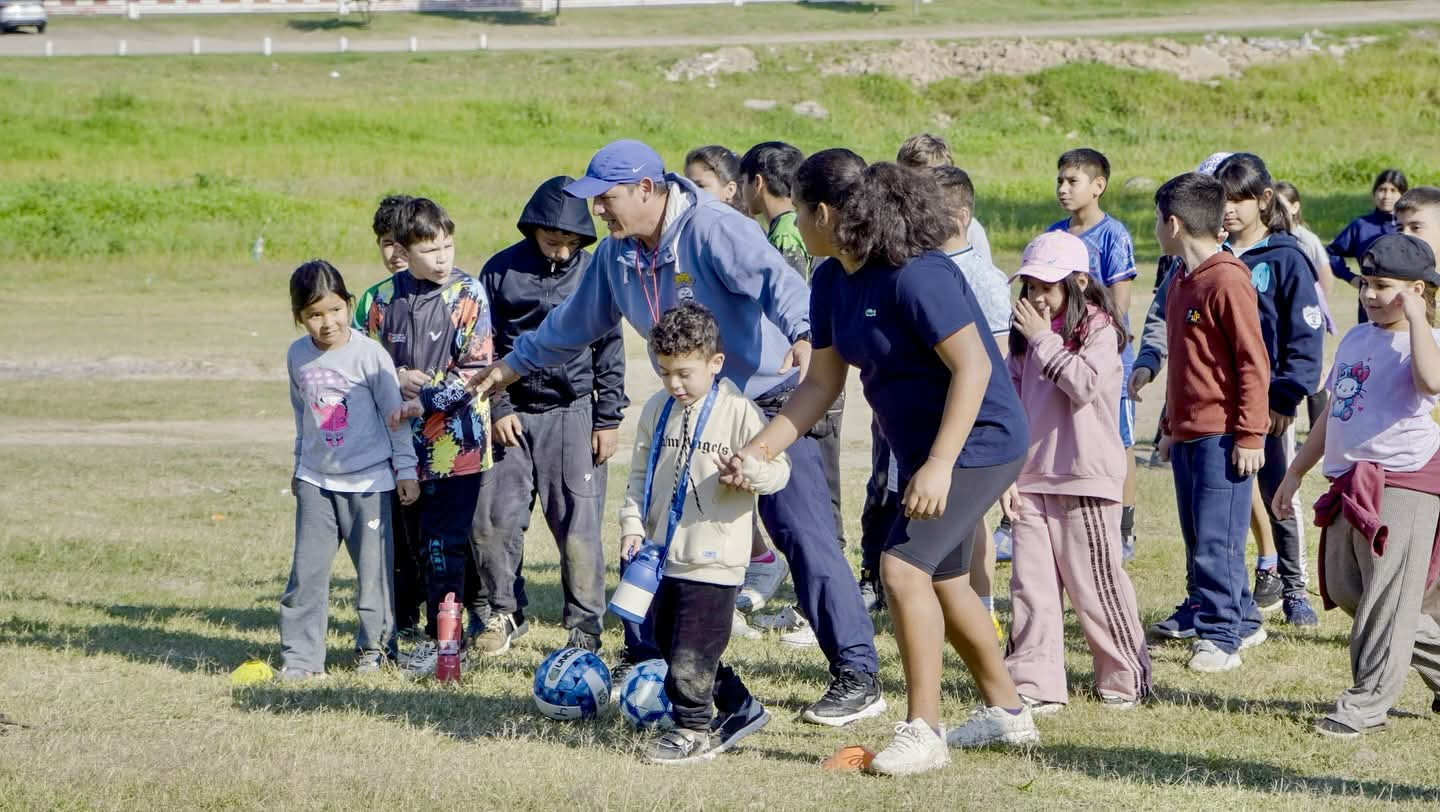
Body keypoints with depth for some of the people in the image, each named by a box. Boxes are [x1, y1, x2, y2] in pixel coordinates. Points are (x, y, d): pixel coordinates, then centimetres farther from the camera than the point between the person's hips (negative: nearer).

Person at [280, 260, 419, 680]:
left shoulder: (369, 354, -11)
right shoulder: (298, 356, 2)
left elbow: (395, 414, -4)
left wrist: (405, 470, -3)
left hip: (368, 481, -3)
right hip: (316, 482, 3)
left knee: (374, 567, 0)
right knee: (307, 571, 0)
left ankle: (373, 646, 16)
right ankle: (300, 656, 5)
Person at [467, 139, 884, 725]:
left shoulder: (712, 229, -21)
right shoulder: (617, 254, 5)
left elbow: (775, 279, -36)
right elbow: (578, 320, 22)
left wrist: (802, 334, -55)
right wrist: (516, 363, 29)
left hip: (770, 403, -8)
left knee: (804, 534, -14)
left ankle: (857, 678, -12)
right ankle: (643, 656, 26)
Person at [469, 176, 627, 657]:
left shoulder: (593, 273, 3)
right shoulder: (502, 271, 3)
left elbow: (609, 349, 6)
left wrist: (608, 419, 2)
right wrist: (497, 409, -2)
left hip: (573, 414, -1)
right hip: (513, 414, 1)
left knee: (577, 525, -4)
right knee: (493, 519, -2)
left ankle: (585, 625, 6)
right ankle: (505, 613, 16)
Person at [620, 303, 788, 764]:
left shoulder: (737, 412, -10)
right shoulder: (657, 410, 8)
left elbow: (778, 469, -8)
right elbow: (640, 474, 16)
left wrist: (751, 468, -30)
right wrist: (633, 523, 4)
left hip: (714, 557, -7)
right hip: (665, 553, 7)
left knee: (691, 652, -6)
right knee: (668, 640, 15)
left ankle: (694, 730, 11)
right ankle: (740, 708, 29)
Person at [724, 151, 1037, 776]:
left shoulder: (914, 274, -26)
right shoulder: (832, 282, 2)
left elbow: (974, 366, -29)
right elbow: (822, 382, 8)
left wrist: (938, 465, -32)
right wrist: (761, 446, -1)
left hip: (977, 440, -10)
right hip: (922, 446, 10)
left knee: (904, 566, -19)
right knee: (942, 578, 20)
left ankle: (922, 732, -10)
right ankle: (1006, 712, 38)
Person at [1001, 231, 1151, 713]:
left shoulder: (1099, 330, -4)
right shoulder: (1025, 336, 13)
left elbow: (1085, 385, -22)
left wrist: (1043, 339, -16)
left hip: (1085, 478, -6)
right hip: (1030, 477, 6)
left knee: (1094, 585, -1)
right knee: (1030, 584, 0)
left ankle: (1125, 679, 13)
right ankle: (1036, 686, 2)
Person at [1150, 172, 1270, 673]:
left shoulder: (1227, 280, -14)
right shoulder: (1181, 280, 15)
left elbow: (1253, 362, -15)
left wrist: (1250, 434, -17)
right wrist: (1169, 427, 24)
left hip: (1222, 435, -9)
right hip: (1187, 433, 9)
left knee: (1216, 540, -9)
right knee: (1198, 537, 12)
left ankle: (1221, 636, -5)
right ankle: (1241, 620, 23)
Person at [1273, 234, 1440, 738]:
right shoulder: (1356, 339, 17)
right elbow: (1334, 412, 25)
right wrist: (1295, 473, 26)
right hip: (1351, 483, 9)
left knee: (1387, 597, -8)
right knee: (1345, 590, 12)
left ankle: (1367, 703, -5)